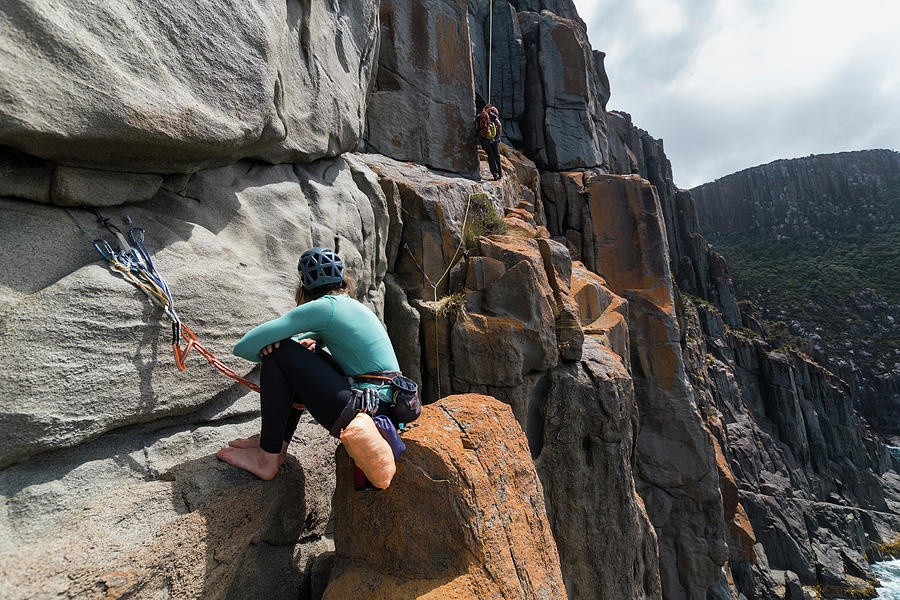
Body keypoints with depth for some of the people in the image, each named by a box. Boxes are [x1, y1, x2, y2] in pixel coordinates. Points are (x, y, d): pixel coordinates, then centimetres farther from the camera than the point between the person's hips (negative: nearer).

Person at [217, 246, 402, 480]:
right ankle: (277, 443, 26)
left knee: (279, 352, -5)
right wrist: (307, 340, 13)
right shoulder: (355, 305, 16)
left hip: (362, 415, -9)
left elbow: (243, 347, -11)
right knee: (301, 357, 22)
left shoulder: (324, 307, -10)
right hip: (387, 408, 9)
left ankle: (267, 460, 5)